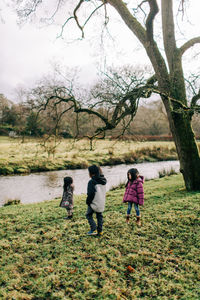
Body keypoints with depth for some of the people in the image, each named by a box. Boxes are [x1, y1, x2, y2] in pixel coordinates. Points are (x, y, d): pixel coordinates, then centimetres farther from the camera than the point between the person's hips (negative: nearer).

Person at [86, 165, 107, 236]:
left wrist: (88, 202, -8)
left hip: (94, 203, -7)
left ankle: (93, 229, 2)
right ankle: (100, 231, 19)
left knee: (88, 215, 8)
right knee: (99, 216, 16)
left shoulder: (92, 181, -19)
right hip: (101, 203, 7)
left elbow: (91, 193, -19)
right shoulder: (103, 181, 5)